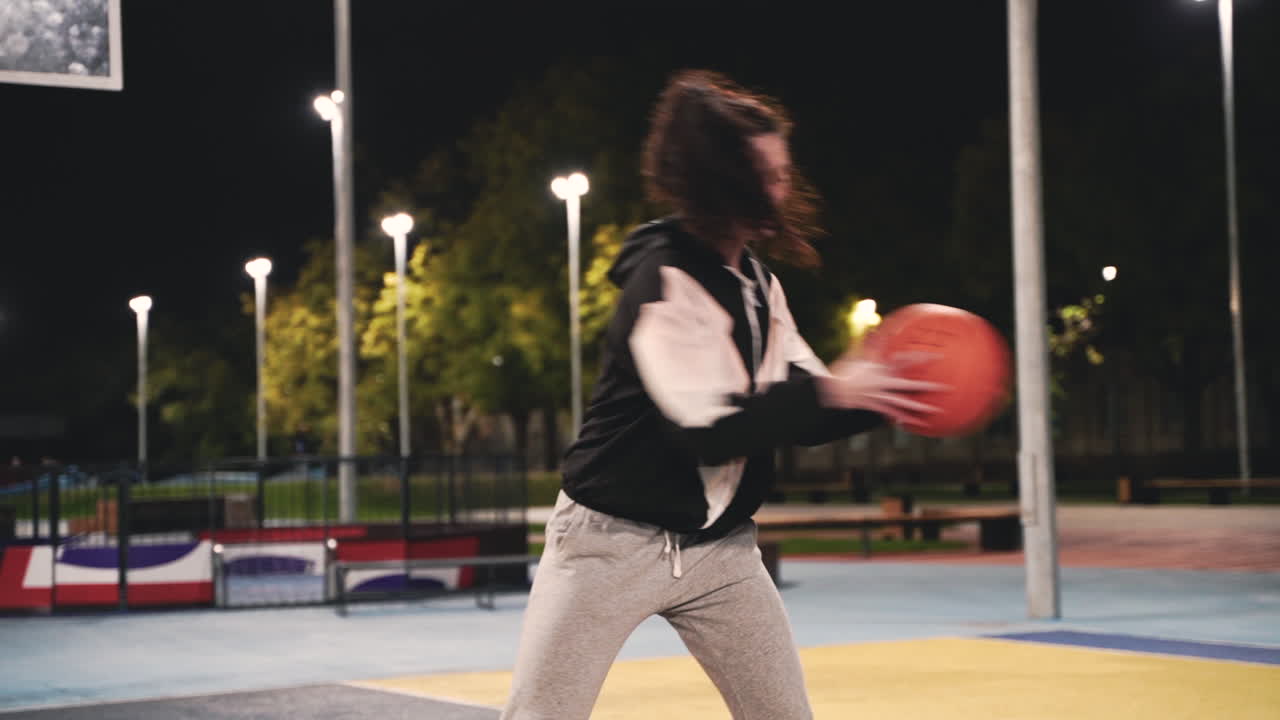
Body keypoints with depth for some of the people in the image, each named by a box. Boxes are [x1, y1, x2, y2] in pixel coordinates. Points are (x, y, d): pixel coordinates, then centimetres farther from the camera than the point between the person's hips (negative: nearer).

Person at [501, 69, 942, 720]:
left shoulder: (756, 281, 6)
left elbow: (801, 416, 7)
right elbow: (708, 432, -28)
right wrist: (830, 391, -25)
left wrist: (883, 396, -10)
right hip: (615, 542, -7)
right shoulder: (663, 281, -19)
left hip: (719, 546, 7)